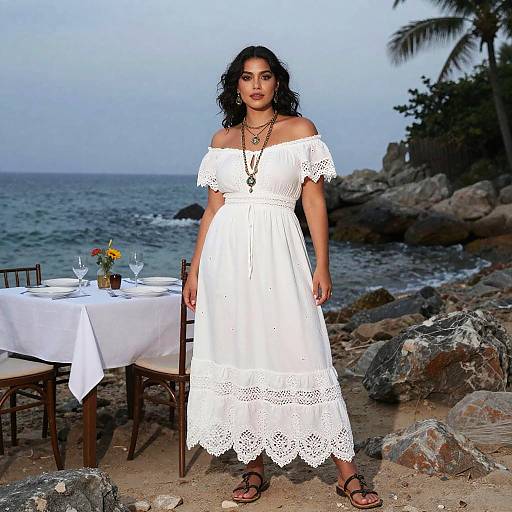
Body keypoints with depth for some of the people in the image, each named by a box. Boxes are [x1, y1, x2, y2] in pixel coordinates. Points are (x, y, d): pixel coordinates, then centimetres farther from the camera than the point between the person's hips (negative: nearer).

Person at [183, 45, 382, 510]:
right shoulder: (223, 140, 12)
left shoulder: (300, 130, 4)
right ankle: (255, 468, 17)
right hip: (227, 255, 3)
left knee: (301, 353, -6)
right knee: (238, 353, 5)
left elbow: (315, 201, 1)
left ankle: (347, 473, 3)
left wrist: (322, 266, -7)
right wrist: (195, 270, 10)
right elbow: (213, 208, 13)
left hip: (279, 254, -3)